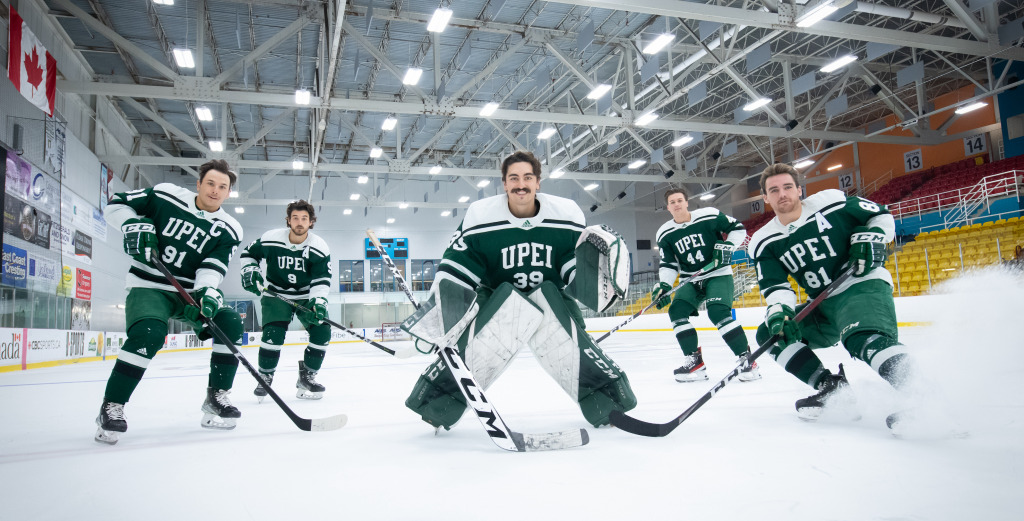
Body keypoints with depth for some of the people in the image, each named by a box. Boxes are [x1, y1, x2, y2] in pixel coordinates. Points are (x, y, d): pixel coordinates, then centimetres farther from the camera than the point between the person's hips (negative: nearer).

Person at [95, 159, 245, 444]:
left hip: (191, 290, 3)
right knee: (148, 334, -30)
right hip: (148, 287, -3)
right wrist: (133, 224, -17)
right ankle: (111, 407, -13)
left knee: (230, 323, -17)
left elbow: (213, 267, -11)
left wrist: (206, 292, -32)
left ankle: (216, 397, -3)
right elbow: (116, 204, 4)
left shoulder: (228, 230, -1)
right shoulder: (164, 195, -4)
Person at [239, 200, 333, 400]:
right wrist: (250, 271, -12)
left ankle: (306, 376, 6)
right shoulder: (271, 239, -14)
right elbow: (249, 253, 5)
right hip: (276, 295, -1)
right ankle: (265, 377, 3)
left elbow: (322, 280, -14)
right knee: (273, 333, -20)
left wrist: (318, 302, -28)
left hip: (306, 297, 2)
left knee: (322, 331, -12)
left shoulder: (319, 248, -14)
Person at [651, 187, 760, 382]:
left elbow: (738, 228, 0)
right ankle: (695, 363, -8)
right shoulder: (664, 234, 1)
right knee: (677, 311, -15)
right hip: (692, 281, 5)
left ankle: (747, 359, -16)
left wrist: (725, 246, -16)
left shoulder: (710, 216, -10)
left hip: (718, 274, -5)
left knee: (718, 312, -25)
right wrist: (663, 286, -15)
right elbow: (668, 264, 1)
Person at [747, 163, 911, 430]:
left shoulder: (832, 202, -6)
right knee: (770, 333, -5)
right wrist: (779, 313, -26)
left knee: (864, 338, -36)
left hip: (864, 285, -6)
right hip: (824, 306, 6)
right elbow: (775, 287, -6)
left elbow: (881, 215, 7)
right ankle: (833, 388, -10)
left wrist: (869, 238, -13)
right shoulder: (764, 242, 2)